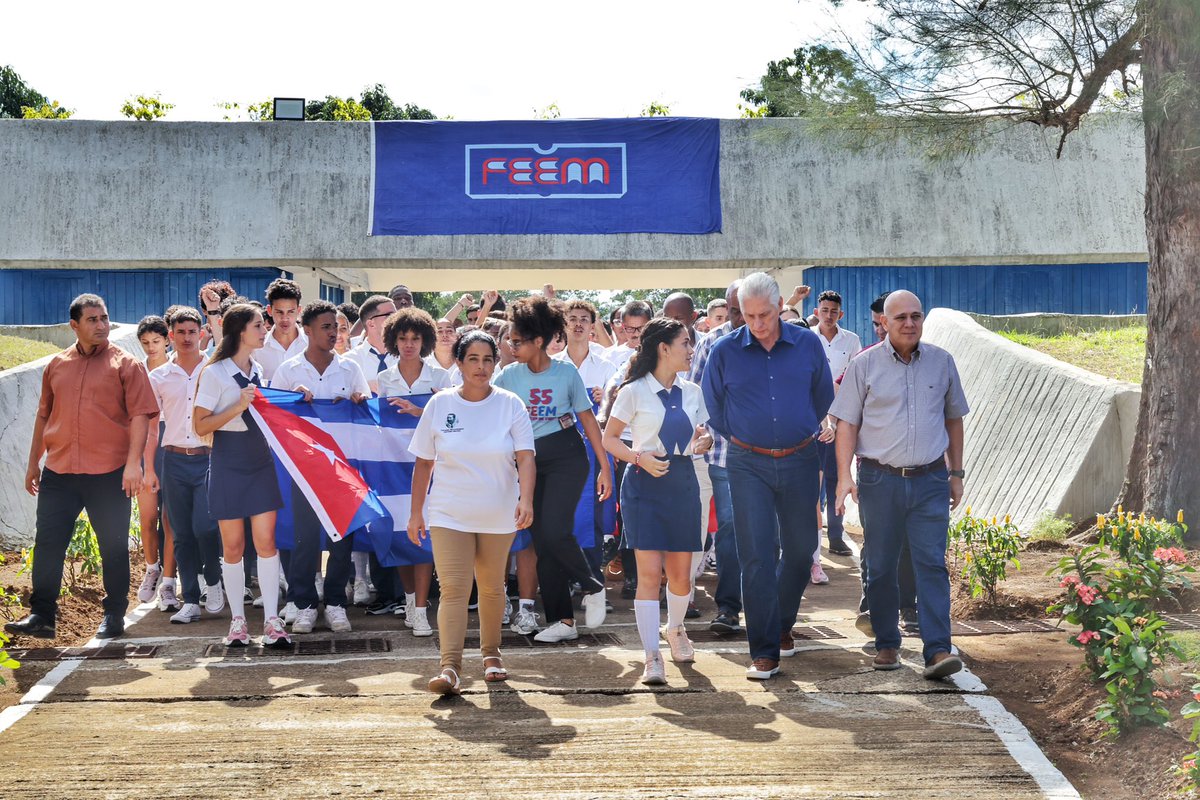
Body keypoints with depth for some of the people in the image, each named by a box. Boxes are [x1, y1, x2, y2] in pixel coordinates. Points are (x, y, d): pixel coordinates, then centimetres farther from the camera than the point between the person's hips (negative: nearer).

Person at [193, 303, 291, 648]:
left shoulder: (258, 370, 12)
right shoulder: (215, 372, -7)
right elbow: (201, 425, -11)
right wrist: (239, 407, -20)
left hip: (260, 461, 5)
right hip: (228, 463, -5)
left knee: (266, 541, -1)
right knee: (233, 545, 3)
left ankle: (271, 619, 2)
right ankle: (237, 619, 14)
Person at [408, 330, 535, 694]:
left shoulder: (510, 405, -1)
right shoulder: (440, 404, 1)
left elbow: (525, 458, -9)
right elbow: (423, 463, 6)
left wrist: (526, 499, -25)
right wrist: (416, 512, 5)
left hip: (498, 515, 1)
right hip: (449, 514, -1)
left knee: (492, 588, 13)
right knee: (453, 589, -11)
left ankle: (491, 653, 32)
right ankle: (450, 666, -14)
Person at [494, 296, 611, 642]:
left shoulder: (567, 373, -7)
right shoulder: (510, 375, 1)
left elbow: (588, 419, -2)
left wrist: (605, 467, -3)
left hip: (566, 457, -4)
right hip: (530, 460, 4)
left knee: (554, 530, -18)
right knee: (541, 541, 2)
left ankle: (592, 588, 8)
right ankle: (563, 620, 10)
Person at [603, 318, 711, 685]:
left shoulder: (691, 392, 11)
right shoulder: (634, 391, -3)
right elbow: (609, 438, 0)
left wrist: (703, 442, -3)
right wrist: (639, 457, -16)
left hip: (683, 484, 4)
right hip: (645, 485, -4)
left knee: (680, 574, 8)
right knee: (650, 573, -11)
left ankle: (676, 628, 38)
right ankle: (652, 657, -7)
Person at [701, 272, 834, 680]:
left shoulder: (808, 344, 1)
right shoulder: (725, 352, -3)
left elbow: (823, 398, 15)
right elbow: (713, 407, 11)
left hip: (800, 462, 2)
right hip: (749, 465, -2)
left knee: (800, 550, 11)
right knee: (757, 556, -7)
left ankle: (783, 624, 35)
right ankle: (764, 651, -2)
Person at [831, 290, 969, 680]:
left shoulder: (942, 362, 7)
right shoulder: (864, 365, 0)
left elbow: (953, 420, 17)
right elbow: (847, 423, 0)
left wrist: (956, 473, 16)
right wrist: (844, 475, -10)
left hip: (929, 479, 1)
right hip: (879, 479, -1)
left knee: (932, 563, -7)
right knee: (881, 567, 6)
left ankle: (938, 650, -8)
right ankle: (886, 644, 19)